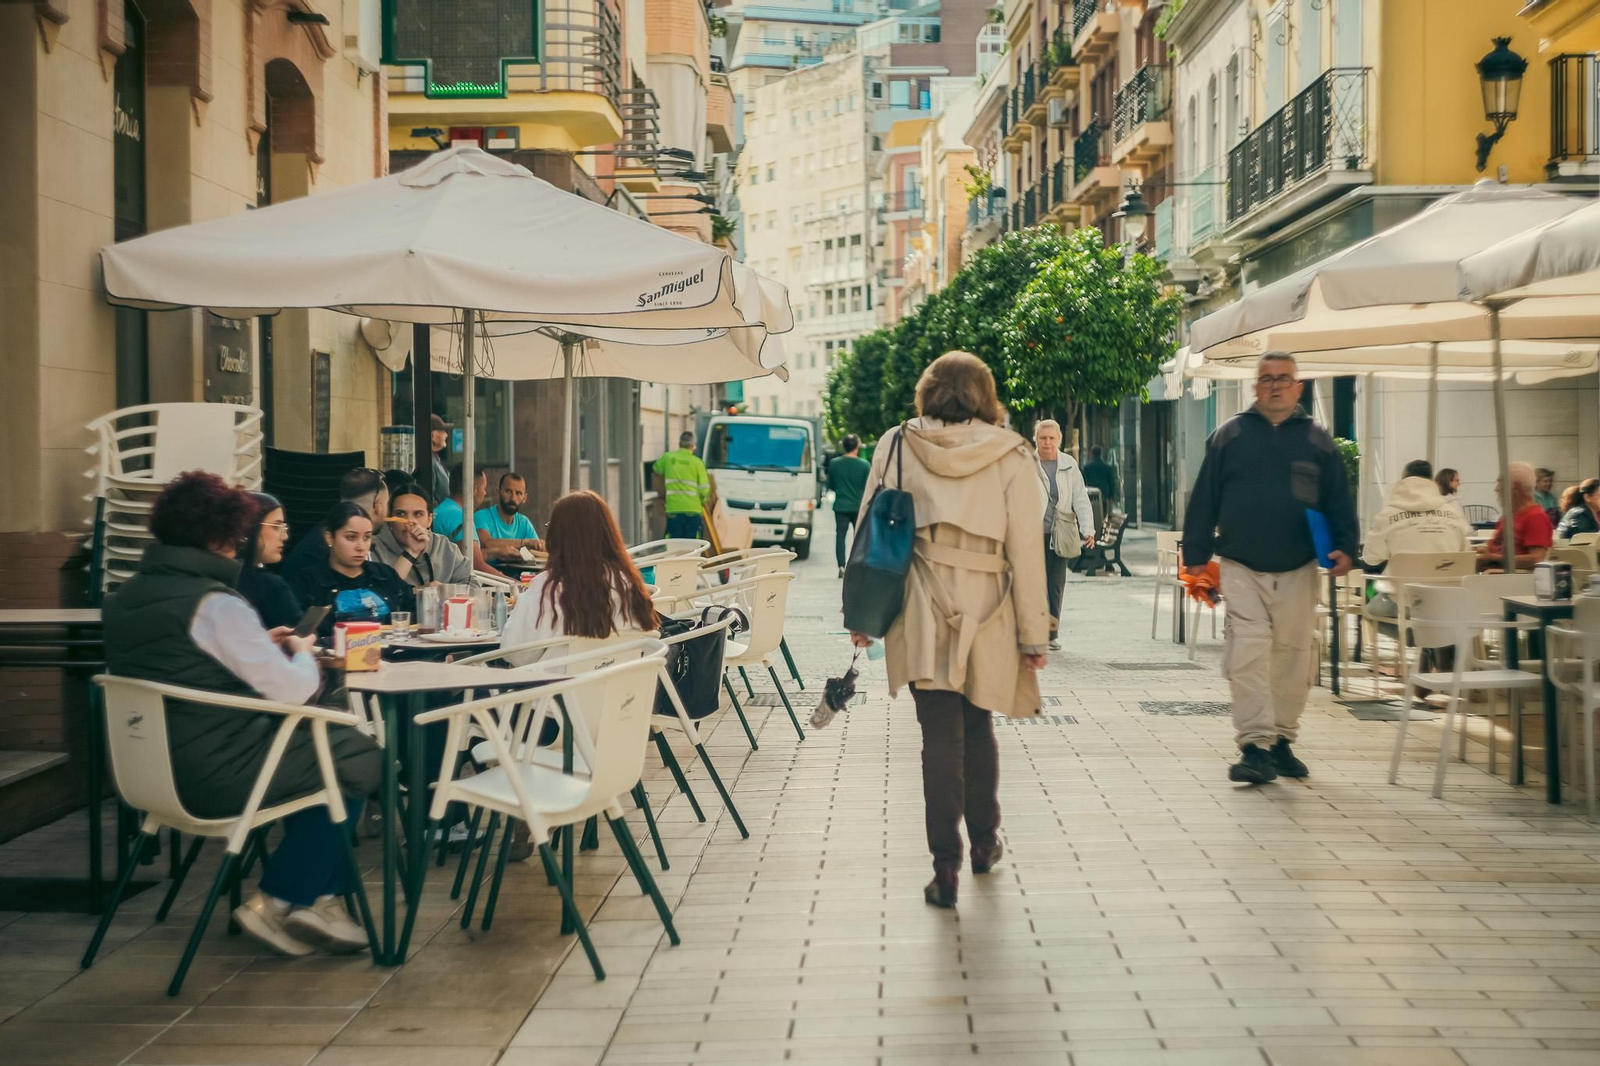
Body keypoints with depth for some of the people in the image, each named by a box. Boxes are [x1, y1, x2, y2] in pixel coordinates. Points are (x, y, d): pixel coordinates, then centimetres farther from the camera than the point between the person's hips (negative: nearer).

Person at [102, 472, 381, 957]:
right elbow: (292, 690, -20)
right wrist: (303, 654, 1)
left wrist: (260, 645, 13)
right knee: (362, 756, 10)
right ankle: (278, 901, 15)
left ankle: (318, 895, 19)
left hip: (155, 766, 9)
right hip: (217, 775, -9)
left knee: (321, 739, 24)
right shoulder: (213, 602, -19)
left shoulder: (125, 598, 6)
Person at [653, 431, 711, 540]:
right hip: (693, 510, -1)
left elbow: (656, 469, 24)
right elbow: (704, 489, -3)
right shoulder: (697, 462, -3)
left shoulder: (667, 458, 3)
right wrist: (702, 501, 17)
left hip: (673, 510, 1)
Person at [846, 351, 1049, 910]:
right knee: (977, 727, 19)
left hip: (920, 611, 0)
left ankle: (946, 864, -1)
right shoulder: (1010, 454, -1)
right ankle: (984, 841, 32)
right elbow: (1026, 548, -3)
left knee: (940, 734, 3)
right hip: (986, 610, 0)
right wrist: (1033, 633, 2)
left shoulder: (896, 446, 1)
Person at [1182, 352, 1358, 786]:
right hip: (1241, 569, -2)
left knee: (1293, 656, 8)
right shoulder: (1230, 435, 4)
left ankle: (1283, 741, 23)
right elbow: (1204, 500, 4)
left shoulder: (1318, 441, 9)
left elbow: (1339, 503, 11)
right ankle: (1255, 746, -10)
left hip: (1297, 571, 2)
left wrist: (1345, 548, -4)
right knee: (1248, 653, -12)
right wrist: (1196, 555, 0)